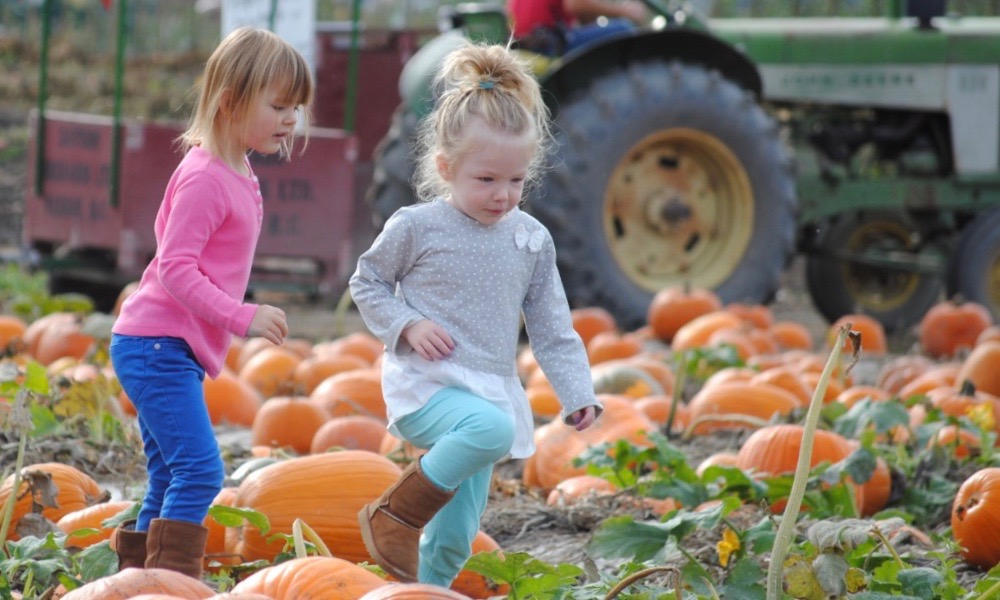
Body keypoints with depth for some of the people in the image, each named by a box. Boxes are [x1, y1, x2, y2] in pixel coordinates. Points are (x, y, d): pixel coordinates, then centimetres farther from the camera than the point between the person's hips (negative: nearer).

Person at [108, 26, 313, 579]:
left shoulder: (237, 175, 13)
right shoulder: (204, 178, -17)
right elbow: (176, 269, -21)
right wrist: (243, 317, -25)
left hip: (170, 348, 10)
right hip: (158, 346, -10)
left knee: (170, 485, 12)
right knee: (199, 472, -16)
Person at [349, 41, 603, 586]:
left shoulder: (532, 239, 7)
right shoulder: (417, 227, -6)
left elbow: (552, 327, 11)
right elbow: (366, 283, 5)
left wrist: (577, 393, 2)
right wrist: (407, 325, -11)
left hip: (490, 393, 6)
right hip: (425, 388, -6)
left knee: (453, 542, 6)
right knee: (491, 426, -37)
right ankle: (394, 516, -22)